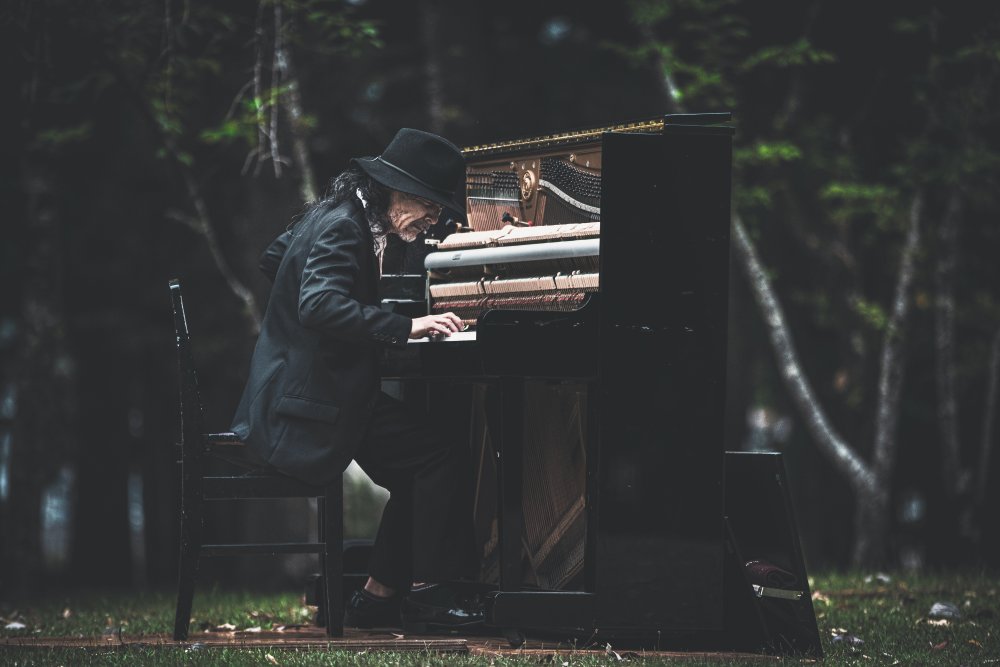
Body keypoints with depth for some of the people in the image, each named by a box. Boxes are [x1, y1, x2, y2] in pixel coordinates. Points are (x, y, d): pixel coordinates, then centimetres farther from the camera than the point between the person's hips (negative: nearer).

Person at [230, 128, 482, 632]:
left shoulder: (332, 215, 14)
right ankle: (426, 594, -8)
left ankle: (378, 597, 10)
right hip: (307, 408, -11)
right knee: (444, 455, -15)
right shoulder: (342, 228, -17)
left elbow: (272, 261, 31)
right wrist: (406, 326, -32)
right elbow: (320, 305, -33)